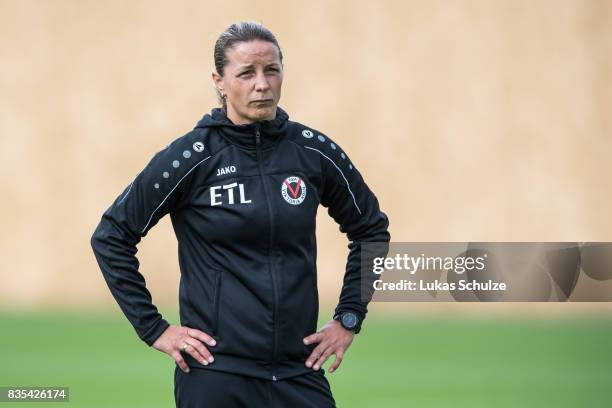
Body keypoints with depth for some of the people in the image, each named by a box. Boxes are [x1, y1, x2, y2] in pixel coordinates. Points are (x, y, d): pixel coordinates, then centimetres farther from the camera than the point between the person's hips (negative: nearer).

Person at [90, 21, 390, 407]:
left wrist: (349, 318, 11)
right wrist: (154, 328, -3)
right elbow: (112, 237, 0)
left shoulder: (313, 151, 3)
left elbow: (371, 229, 18)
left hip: (300, 373, 3)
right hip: (216, 374, -3)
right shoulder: (192, 156, -6)